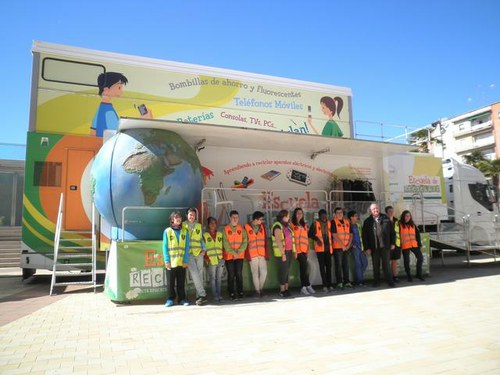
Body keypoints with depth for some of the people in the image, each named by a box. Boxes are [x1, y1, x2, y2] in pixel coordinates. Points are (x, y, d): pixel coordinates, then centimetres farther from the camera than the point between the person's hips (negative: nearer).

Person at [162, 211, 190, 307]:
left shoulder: (185, 232, 6)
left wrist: (186, 260, -5)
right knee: (171, 282, 6)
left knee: (181, 282, 9)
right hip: (171, 262, -1)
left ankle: (182, 299, 19)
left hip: (182, 262, 2)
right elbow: (165, 247, -1)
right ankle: (170, 299, 18)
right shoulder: (167, 231, 1)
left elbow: (187, 247, 4)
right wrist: (167, 261, -9)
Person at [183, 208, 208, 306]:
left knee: (200, 274, 4)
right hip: (189, 253, -3)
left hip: (199, 253, 3)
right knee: (194, 274, -15)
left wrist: (204, 249, 5)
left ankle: (199, 296, 12)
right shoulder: (183, 225, 6)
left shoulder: (199, 226, 15)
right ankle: (202, 295, -13)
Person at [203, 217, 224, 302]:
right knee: (213, 278, 0)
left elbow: (223, 246, 14)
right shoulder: (205, 235, 5)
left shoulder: (220, 234, 13)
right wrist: (207, 258, -8)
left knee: (219, 277, 7)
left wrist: (223, 257, 4)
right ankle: (215, 295, 6)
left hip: (220, 259, 3)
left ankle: (219, 294, 15)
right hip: (211, 260, -3)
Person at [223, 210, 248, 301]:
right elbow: (225, 243, -7)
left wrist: (238, 252, -11)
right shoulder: (225, 229, 0)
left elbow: (244, 242, 1)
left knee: (239, 274, 1)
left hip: (240, 256, 2)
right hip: (229, 256, -2)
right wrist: (233, 253, -13)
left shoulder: (241, 229, 7)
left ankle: (240, 293, 10)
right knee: (231, 275, 1)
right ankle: (232, 294, 8)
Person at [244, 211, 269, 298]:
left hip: (262, 254, 3)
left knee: (264, 272, 1)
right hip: (252, 255, -3)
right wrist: (247, 255, -8)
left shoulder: (262, 227, 9)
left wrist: (266, 253, 2)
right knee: (255, 274, 4)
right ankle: (257, 291, 15)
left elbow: (265, 241, 8)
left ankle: (261, 288, 21)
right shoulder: (246, 227, -4)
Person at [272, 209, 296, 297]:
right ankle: (282, 291, 1)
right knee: (284, 270, -5)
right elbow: (278, 241, -17)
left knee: (287, 270, 9)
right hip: (283, 252, -7)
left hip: (289, 251, 7)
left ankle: (286, 289, 15)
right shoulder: (278, 226, -11)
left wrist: (294, 250, 11)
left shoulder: (287, 226, 14)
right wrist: (283, 253, -20)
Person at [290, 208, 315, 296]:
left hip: (304, 249, 5)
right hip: (297, 249, -5)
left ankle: (303, 287, 10)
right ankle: (308, 285, -7)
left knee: (302, 268, 6)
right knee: (304, 266, -16)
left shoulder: (304, 225, 19)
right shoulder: (292, 224, 1)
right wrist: (293, 249, -10)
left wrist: (308, 248, 13)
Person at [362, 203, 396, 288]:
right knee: (376, 266, 8)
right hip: (374, 248, 0)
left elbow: (392, 231, 9)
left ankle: (390, 281, 12)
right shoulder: (367, 222, 2)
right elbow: (364, 236, 1)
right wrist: (367, 248, -3)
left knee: (386, 264, 4)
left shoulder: (386, 219, 7)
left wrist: (392, 243, 4)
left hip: (385, 246, 0)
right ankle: (376, 281, 18)